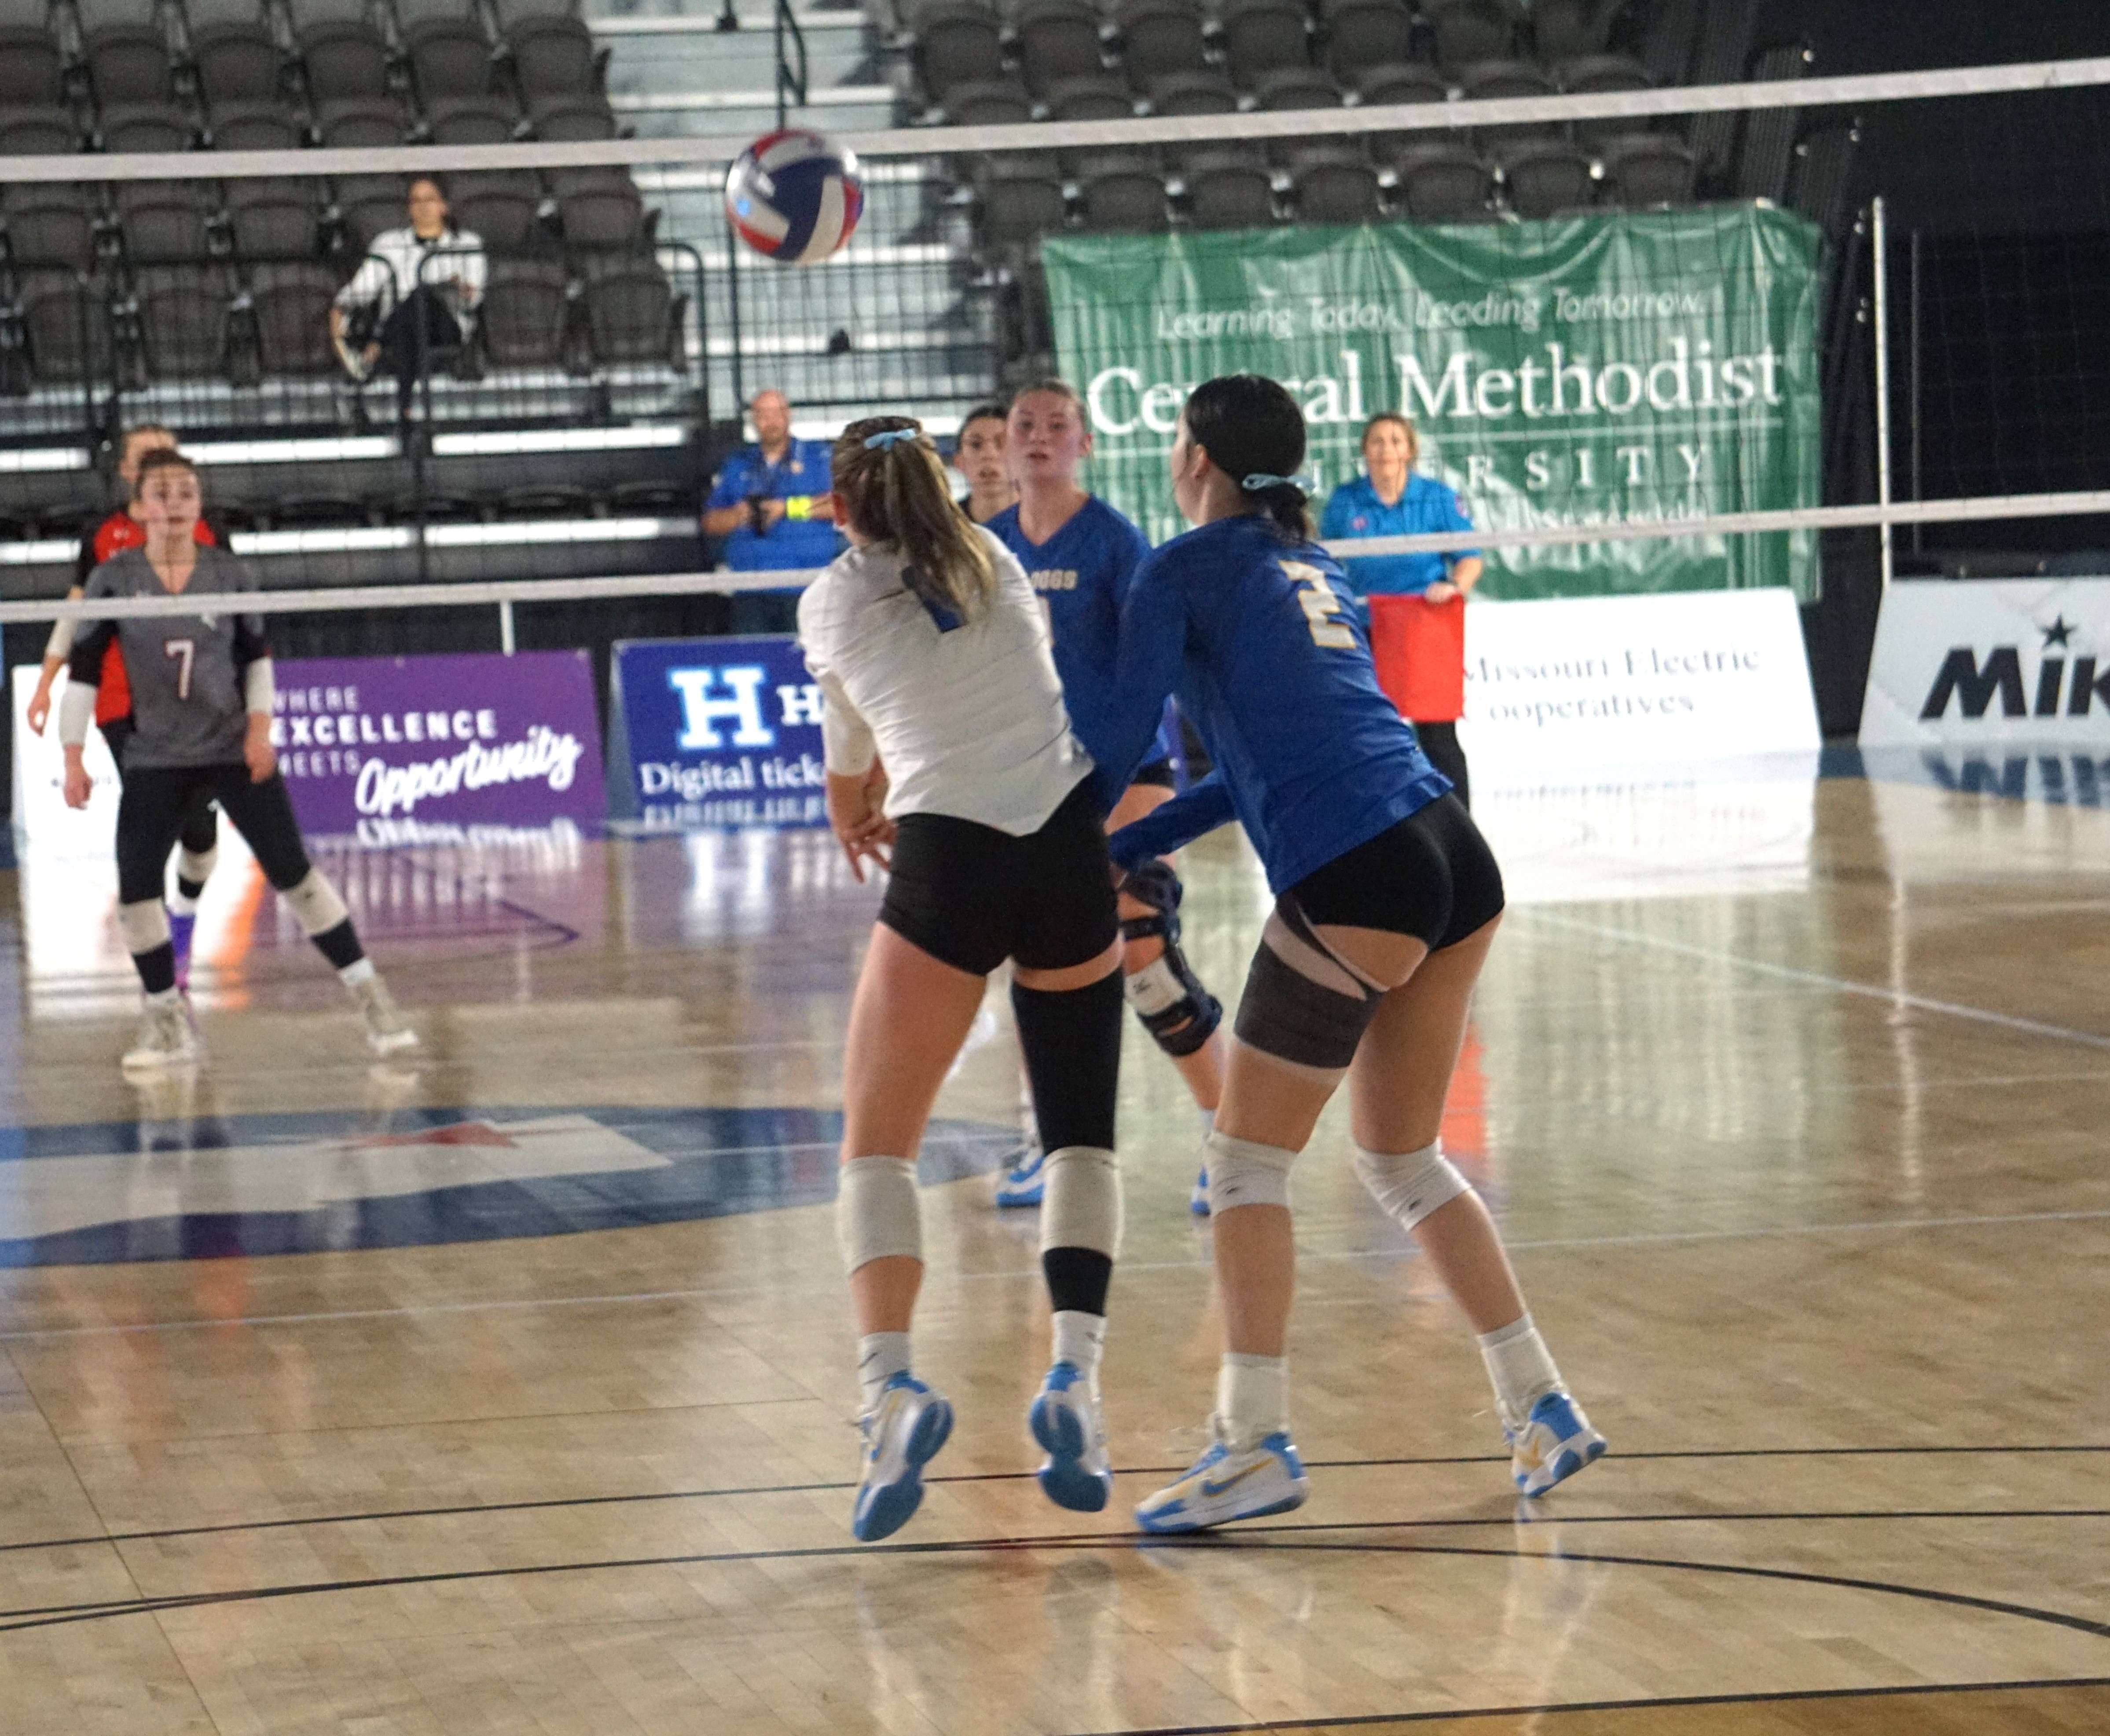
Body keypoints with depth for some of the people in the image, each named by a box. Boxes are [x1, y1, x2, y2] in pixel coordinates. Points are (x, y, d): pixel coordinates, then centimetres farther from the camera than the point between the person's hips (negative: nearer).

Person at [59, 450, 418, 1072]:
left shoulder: (230, 575, -2)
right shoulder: (113, 580, -5)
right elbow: (83, 669, -1)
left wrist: (260, 727, -3)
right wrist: (73, 757, -4)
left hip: (236, 751, 0)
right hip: (155, 759, 0)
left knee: (294, 873, -5)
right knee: (136, 889, -7)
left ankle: (370, 998, 2)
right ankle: (165, 1021, 12)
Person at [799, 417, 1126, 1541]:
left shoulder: (832, 603, 9)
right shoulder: (994, 561, 16)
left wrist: (854, 818, 48)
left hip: (948, 861, -3)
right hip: (1072, 843, 3)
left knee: (877, 1143, 4)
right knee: (1082, 1138, 14)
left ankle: (889, 1384, -19)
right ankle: (1076, 1372, -6)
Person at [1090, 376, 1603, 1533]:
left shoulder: (1181, 571, 2)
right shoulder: (1310, 566, 25)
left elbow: (1121, 743, 0)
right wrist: (1126, 853, 26)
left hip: (1354, 884, -7)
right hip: (1457, 863, 8)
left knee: (1247, 1157, 4)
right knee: (1403, 1159, 20)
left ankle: (1254, 1444, 1)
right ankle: (1541, 1406, 17)